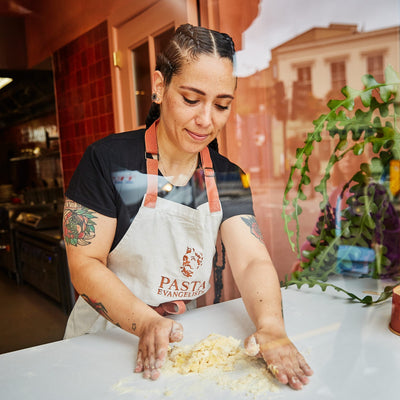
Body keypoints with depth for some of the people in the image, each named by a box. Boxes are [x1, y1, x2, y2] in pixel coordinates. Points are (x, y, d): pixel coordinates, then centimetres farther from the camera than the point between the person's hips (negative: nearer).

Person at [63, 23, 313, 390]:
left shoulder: (228, 177, -1)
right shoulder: (107, 161, -13)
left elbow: (252, 261, -10)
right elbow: (84, 264, -14)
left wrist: (271, 328, -28)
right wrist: (147, 324, -27)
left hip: (184, 333, 3)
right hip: (105, 337, -2)